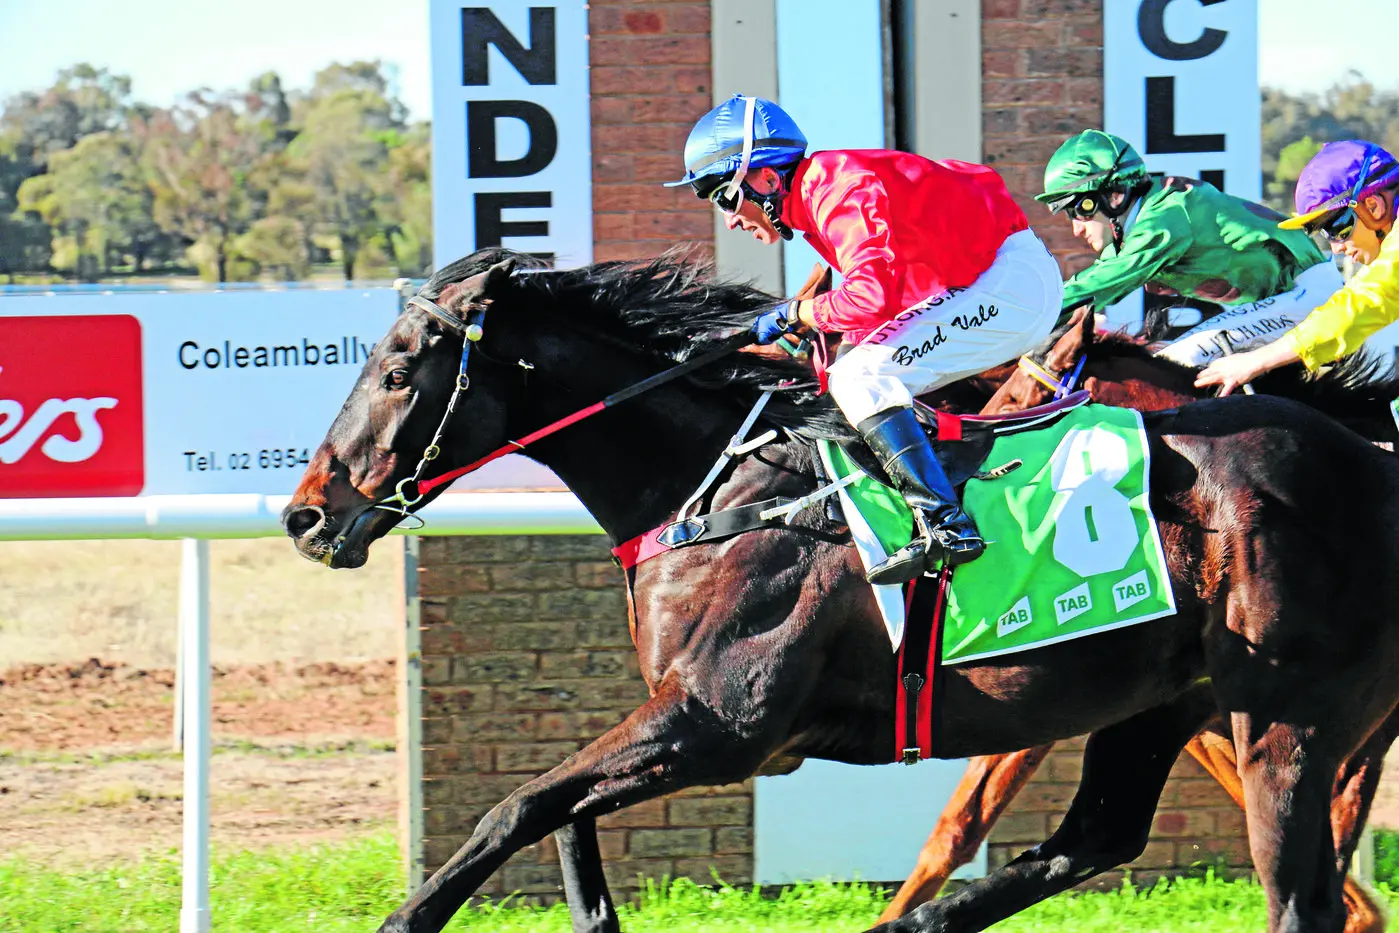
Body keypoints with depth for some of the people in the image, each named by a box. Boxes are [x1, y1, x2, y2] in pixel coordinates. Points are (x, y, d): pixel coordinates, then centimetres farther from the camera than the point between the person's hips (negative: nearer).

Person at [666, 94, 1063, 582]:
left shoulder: (836, 189, -17)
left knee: (860, 378, -20)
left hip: (1009, 280, -11)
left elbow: (871, 299, -28)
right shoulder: (816, 196, 16)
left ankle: (945, 525, -29)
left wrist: (793, 315, -12)